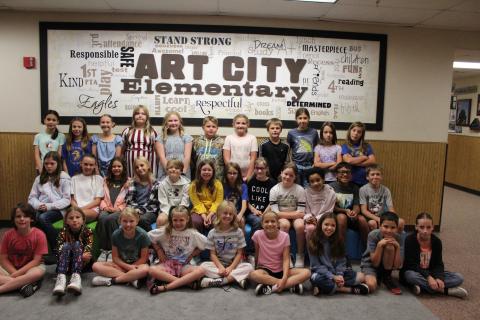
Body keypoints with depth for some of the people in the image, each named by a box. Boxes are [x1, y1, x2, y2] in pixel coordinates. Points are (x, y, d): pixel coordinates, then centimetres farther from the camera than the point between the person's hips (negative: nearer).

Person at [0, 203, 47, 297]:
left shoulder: (39, 235, -13)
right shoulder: (8, 235, -4)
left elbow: (36, 260, -12)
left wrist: (17, 274, -19)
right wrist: (15, 274, -17)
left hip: (31, 267, -3)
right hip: (11, 269, 3)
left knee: (38, 273, -36)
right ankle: (23, 283, -28)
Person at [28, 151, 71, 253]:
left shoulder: (65, 178, 3)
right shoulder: (39, 178, 18)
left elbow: (67, 200, -5)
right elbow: (32, 197, 14)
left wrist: (50, 206, -15)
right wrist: (38, 205, -8)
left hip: (57, 209, -3)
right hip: (41, 209, 3)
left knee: (42, 218, -35)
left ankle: (57, 249, -23)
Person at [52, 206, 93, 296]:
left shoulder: (87, 232, -4)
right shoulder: (63, 232, -1)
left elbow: (89, 247, -16)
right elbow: (59, 248, -14)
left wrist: (86, 256, -40)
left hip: (82, 263, -1)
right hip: (67, 264, 1)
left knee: (77, 244, -26)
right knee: (66, 245, -26)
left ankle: (76, 276, -47)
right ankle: (61, 277, -47)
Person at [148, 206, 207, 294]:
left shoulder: (192, 233, -1)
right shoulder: (165, 231, -1)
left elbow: (204, 244, 11)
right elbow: (150, 236, 8)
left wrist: (192, 254, 3)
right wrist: (159, 251, 4)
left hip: (184, 266, 0)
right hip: (167, 264, 0)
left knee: (201, 271, -31)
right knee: (152, 270, -33)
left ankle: (166, 287, -32)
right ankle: (187, 281, -28)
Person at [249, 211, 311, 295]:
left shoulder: (284, 236, -12)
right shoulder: (258, 235, -12)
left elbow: (286, 259, -14)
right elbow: (256, 254, 3)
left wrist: (284, 278, -26)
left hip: (281, 270, 1)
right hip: (265, 269, -1)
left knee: (306, 272, -23)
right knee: (253, 274, -37)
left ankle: (272, 287, -26)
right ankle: (291, 284, -27)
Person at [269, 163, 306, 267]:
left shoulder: (300, 190, -9)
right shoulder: (274, 190, -8)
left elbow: (300, 213, -10)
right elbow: (275, 213, -12)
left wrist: (284, 213, -15)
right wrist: (293, 213, -16)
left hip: (295, 217, 0)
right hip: (280, 218, 0)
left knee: (300, 226, -31)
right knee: (285, 224, -33)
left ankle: (300, 255, -9)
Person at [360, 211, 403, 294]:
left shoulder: (397, 238, -16)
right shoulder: (373, 235, -23)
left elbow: (396, 266, -18)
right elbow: (375, 263, -22)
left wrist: (398, 247, -29)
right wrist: (379, 245, -34)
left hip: (386, 267, 2)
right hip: (370, 264, -2)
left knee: (390, 247, -29)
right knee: (371, 286, -33)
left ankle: (387, 278, -8)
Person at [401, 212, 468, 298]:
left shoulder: (437, 241, -4)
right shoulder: (410, 240, -17)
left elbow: (438, 264, -5)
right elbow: (411, 264, -21)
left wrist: (439, 278, -25)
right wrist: (428, 277, -31)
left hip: (431, 273, 4)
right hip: (414, 272, -4)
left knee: (459, 278, -12)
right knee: (411, 275, -40)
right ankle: (445, 290, -25)